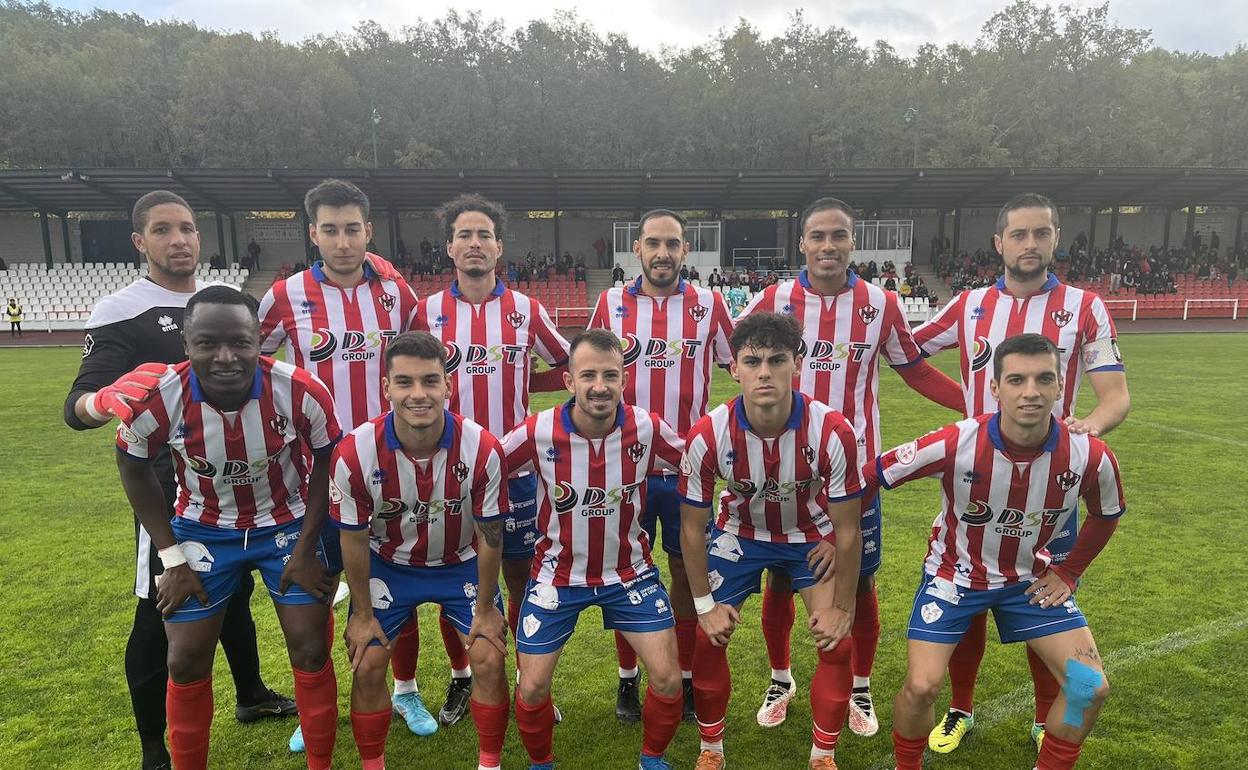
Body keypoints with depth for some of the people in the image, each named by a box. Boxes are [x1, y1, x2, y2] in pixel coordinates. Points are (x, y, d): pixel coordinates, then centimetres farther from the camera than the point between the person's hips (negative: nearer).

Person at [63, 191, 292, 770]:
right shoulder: (120, 312, -13)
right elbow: (77, 407, -20)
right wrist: (105, 400, -43)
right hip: (169, 489, -6)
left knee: (235, 595, 21)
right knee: (160, 614, 4)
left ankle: (251, 696, 41)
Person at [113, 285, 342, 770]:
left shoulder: (303, 393, -27)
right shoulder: (157, 399, -24)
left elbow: (326, 465, -9)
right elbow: (133, 467, -3)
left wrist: (305, 549, -9)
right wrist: (172, 557, -3)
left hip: (289, 523, -1)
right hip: (204, 529, 1)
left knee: (311, 651, 0)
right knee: (186, 661, 6)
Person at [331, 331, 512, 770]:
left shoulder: (483, 449, -29)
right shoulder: (355, 453, -28)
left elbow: (489, 535, -14)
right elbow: (354, 538, -12)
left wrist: (485, 608, -6)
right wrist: (363, 614, -3)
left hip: (462, 563, 0)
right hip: (388, 565, 1)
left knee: (490, 660, -6)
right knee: (367, 666, -1)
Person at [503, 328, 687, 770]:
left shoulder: (648, 429, -17)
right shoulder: (538, 433, -21)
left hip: (629, 571, 1)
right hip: (557, 573, 0)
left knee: (668, 678, -2)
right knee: (531, 689, 1)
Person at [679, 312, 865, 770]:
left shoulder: (832, 432, -32)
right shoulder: (707, 437, -30)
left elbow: (847, 531, -17)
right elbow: (693, 528, -14)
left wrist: (842, 608, -9)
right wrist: (704, 604, -7)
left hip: (812, 535, 0)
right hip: (739, 533, 0)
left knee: (837, 643, -6)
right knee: (708, 638, -2)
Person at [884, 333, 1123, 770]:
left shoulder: (1090, 457, -19)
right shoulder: (953, 445, -30)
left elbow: (1107, 514, 6)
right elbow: (869, 477, -17)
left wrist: (1069, 572, 6)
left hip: (1029, 579, 3)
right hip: (954, 573, -3)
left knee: (1091, 688, -3)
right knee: (921, 686, -14)